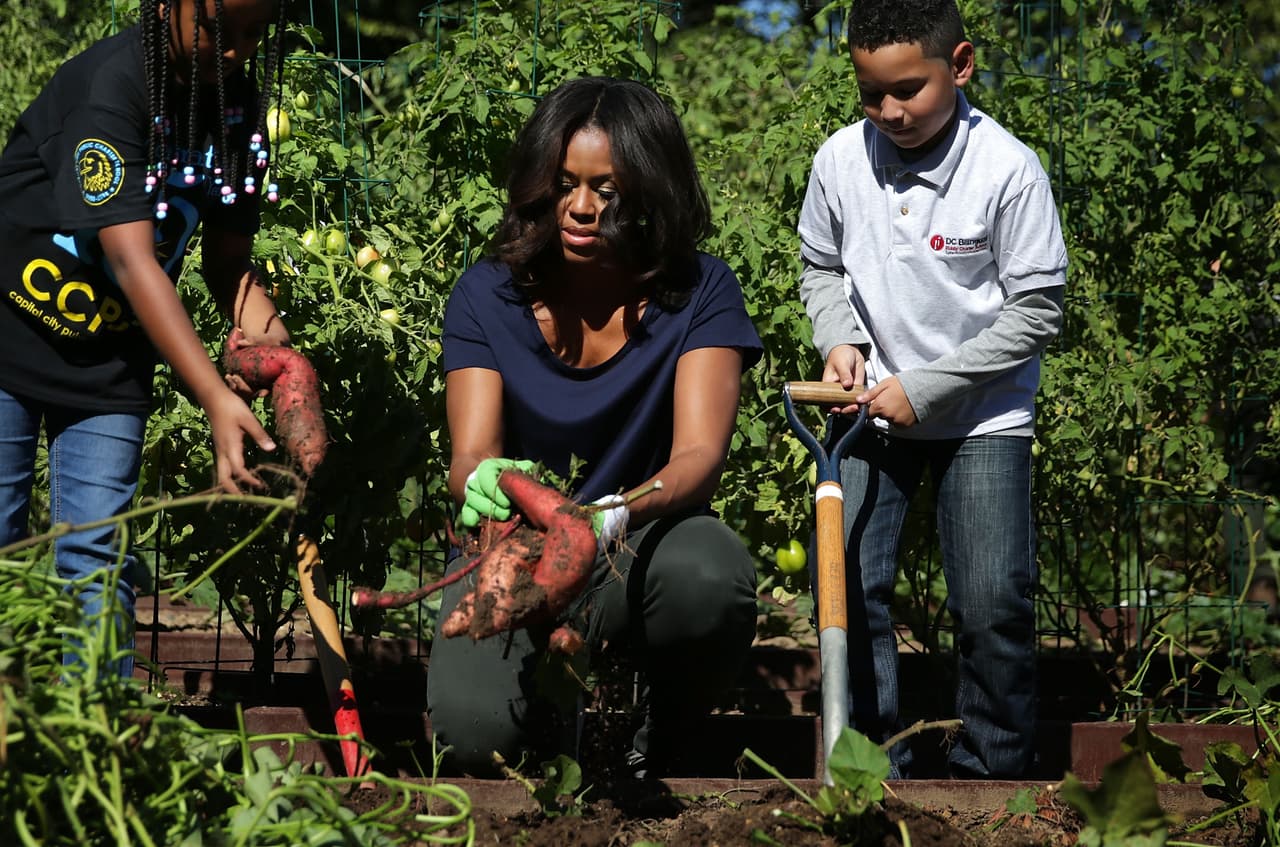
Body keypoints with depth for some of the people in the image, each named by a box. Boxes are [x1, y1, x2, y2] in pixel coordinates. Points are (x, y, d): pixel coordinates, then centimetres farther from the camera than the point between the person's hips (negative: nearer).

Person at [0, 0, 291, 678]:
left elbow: (228, 258, 1)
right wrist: (217, 399, -37)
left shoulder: (242, 105, -4)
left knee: (96, 559, 1)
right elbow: (134, 260, -31)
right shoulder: (106, 85, -25)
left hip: (109, 360, 5)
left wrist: (271, 347, -19)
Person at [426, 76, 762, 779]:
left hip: (642, 552, 0)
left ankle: (661, 745, -4)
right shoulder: (487, 298, -3)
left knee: (710, 574, -37)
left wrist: (618, 517, -42)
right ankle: (552, 740, 11)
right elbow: (471, 455, -13)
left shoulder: (698, 293, -7)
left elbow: (700, 454, -19)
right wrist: (483, 486, -40)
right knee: (474, 728, -30)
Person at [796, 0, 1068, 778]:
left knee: (994, 603, -8)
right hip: (875, 406, 3)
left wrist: (924, 386, -16)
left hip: (983, 415, -3)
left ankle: (995, 772, 10)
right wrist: (840, 340, -9)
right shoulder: (841, 160, -7)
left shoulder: (1008, 170, -18)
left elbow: (1037, 310, -13)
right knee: (847, 587, -5)